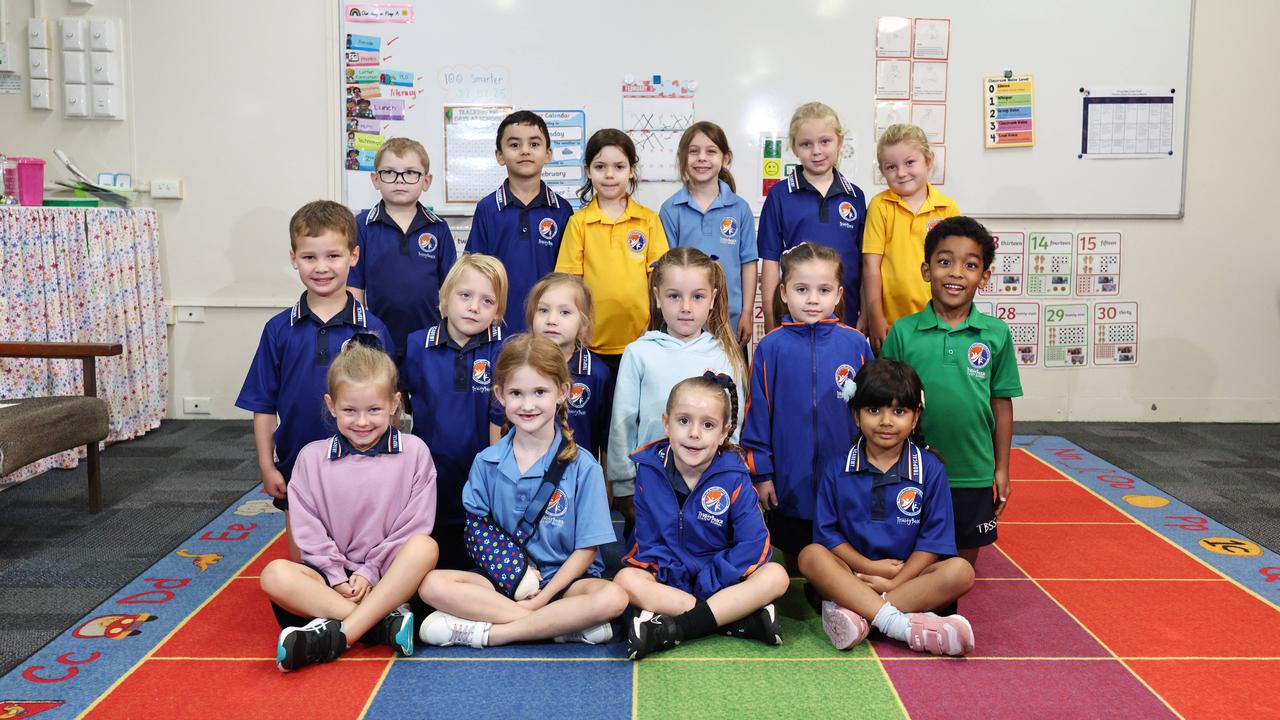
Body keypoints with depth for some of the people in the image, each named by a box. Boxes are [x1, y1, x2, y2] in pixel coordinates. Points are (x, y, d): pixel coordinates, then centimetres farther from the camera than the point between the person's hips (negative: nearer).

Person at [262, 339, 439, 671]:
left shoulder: (413, 452, 1)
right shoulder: (312, 457, 5)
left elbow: (414, 526, -3)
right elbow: (309, 531, 0)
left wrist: (370, 573, -10)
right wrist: (338, 578, -11)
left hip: (390, 575, -1)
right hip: (331, 573, 2)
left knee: (425, 547, -32)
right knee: (275, 575, -27)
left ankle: (336, 635, -35)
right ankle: (385, 621, -31)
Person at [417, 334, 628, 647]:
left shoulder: (582, 467, -6)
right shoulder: (486, 463, 4)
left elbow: (586, 549, -5)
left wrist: (542, 597, -16)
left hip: (564, 580, -2)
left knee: (613, 598, -32)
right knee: (433, 585, -23)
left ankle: (485, 631, -24)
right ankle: (565, 624, -24)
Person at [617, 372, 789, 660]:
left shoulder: (733, 478, -9)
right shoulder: (650, 470, -5)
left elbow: (753, 544, -13)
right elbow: (648, 539, -4)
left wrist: (708, 579, -20)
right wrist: (675, 575, -19)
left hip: (720, 579, 0)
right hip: (669, 578, 1)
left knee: (775, 576, -26)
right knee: (626, 579, -29)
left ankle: (671, 630, -31)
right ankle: (741, 619, -30)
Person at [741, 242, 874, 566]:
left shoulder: (855, 344, -3)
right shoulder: (771, 348, -5)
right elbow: (757, 414, 0)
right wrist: (761, 473, 0)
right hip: (789, 484, 0)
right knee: (793, 558, 16)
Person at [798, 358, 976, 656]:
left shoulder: (930, 469, 1)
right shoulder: (837, 471, 3)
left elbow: (934, 538, -3)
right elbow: (827, 532, 0)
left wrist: (894, 582, -14)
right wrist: (870, 566, -13)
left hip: (909, 575, 0)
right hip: (854, 573, 0)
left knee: (960, 571, -27)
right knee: (811, 556, -27)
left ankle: (853, 614, -35)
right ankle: (901, 625, -40)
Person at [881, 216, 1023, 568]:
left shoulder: (996, 334, -3)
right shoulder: (903, 332, -6)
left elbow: (1002, 404, 4)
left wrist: (1002, 468, 6)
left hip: (974, 474, 1)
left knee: (965, 559, 16)